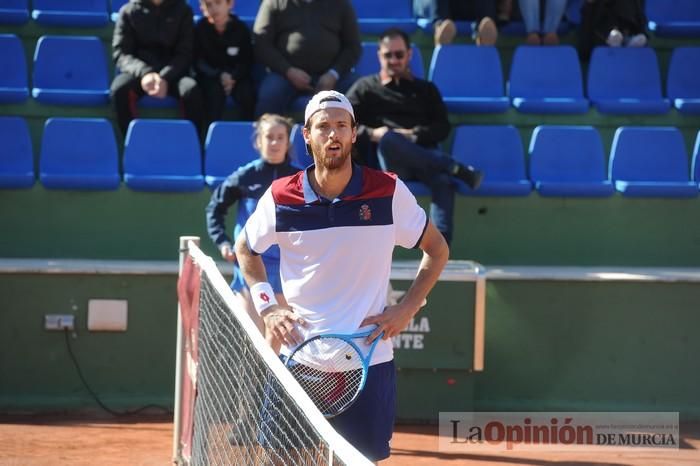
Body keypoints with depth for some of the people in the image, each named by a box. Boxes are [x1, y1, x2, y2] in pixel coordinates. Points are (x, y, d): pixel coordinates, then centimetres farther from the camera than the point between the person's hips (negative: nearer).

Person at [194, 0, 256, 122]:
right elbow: (198, 62, -8)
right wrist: (219, 75, -24)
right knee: (215, 90, -33)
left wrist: (233, 77, -22)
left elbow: (247, 61, -2)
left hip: (236, 75, 1)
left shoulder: (241, 28, -6)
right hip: (211, 76, -1)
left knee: (246, 93, -28)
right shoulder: (201, 28, -8)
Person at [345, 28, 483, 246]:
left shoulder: (426, 89, 27)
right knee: (389, 139, -39)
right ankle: (457, 170, -32)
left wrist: (414, 135, -6)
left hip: (423, 157, 1)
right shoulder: (365, 87, 22)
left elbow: (442, 127, 14)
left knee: (443, 178, -36)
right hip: (385, 158, -1)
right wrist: (370, 134, -9)